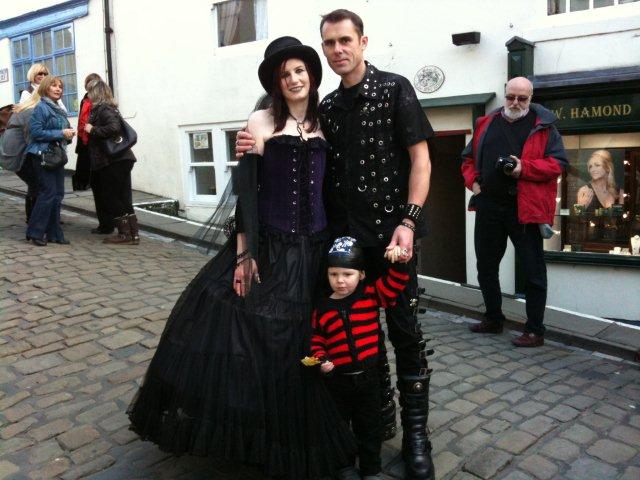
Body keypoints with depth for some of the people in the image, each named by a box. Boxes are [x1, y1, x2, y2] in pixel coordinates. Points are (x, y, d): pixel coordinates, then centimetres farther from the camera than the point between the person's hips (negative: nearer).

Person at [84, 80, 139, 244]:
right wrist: (91, 130, 14)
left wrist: (92, 130, -15)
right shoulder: (109, 108, 18)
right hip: (121, 159, 9)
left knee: (112, 198, -2)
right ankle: (133, 234, 13)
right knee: (123, 198, 10)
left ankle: (125, 234, 2)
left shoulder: (103, 109, -10)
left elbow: (114, 127, -25)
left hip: (113, 161, -9)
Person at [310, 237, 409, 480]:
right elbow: (316, 339, 1)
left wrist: (399, 262, -25)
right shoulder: (322, 308, -6)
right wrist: (321, 358, -15)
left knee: (370, 426, 14)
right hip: (337, 377, 0)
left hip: (368, 375, 0)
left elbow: (395, 282, -9)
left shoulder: (371, 295, -5)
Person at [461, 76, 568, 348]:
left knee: (533, 271, 1)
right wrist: (473, 181, 2)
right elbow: (469, 158, 19)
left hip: (524, 209, -4)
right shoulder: (486, 124, 12)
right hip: (488, 206, 5)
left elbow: (558, 163, -5)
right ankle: (493, 319, 32)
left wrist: (525, 168, -19)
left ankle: (535, 331, 11)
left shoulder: (543, 126, 0)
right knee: (486, 267, 14)